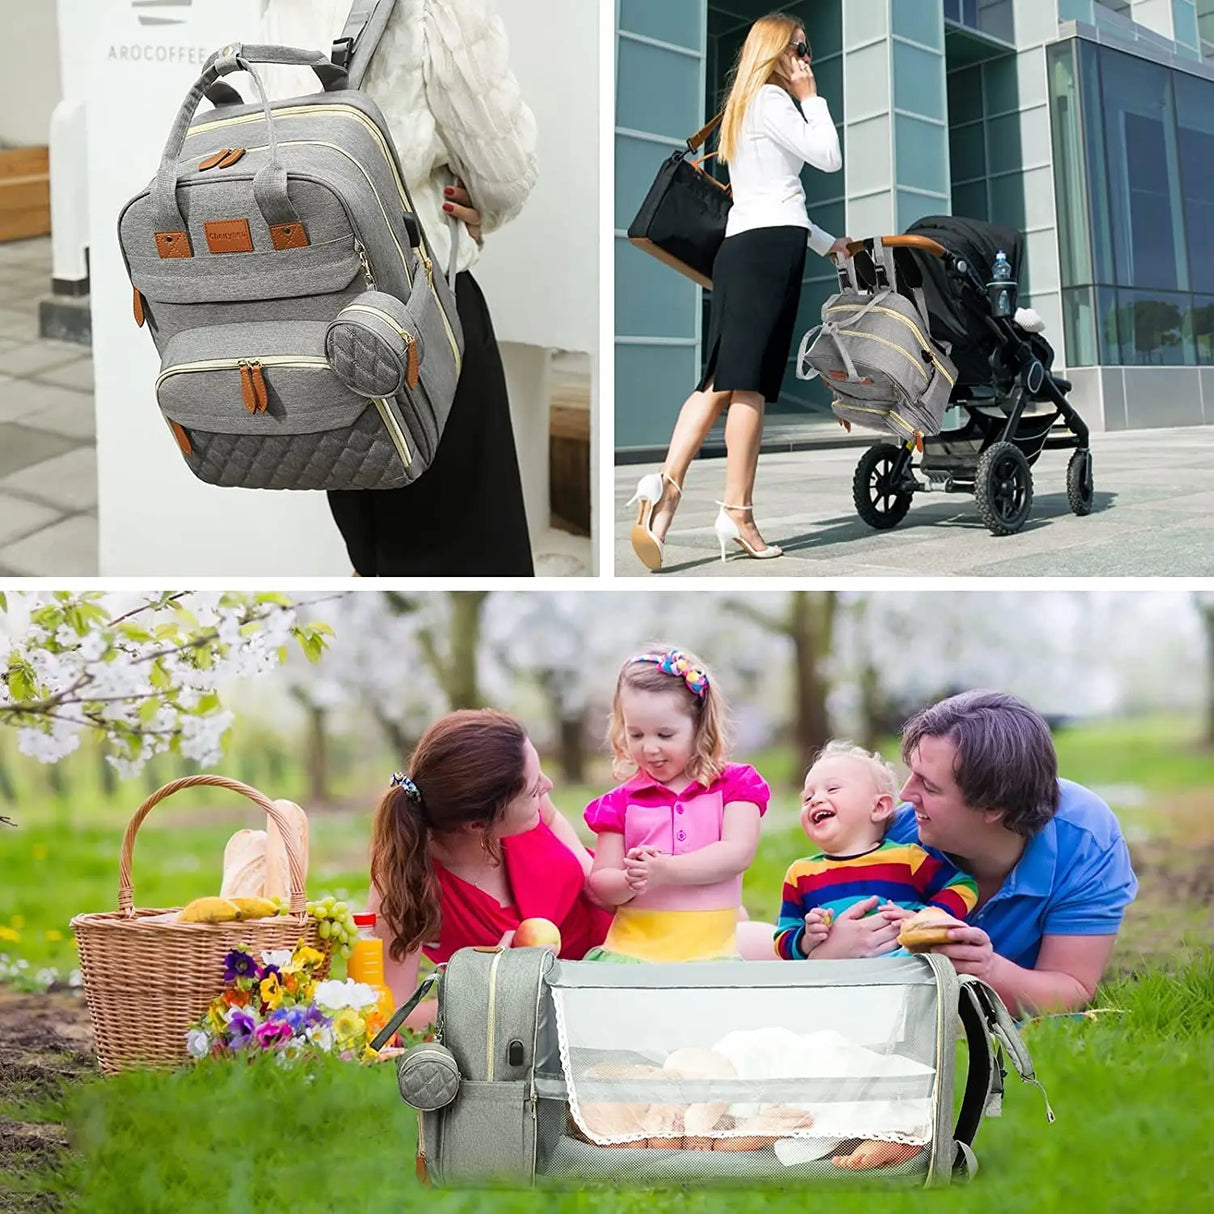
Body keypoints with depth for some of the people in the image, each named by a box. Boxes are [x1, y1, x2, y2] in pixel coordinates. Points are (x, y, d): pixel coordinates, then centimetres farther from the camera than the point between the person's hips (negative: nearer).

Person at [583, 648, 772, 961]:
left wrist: (664, 871, -16)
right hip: (630, 951, -1)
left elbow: (737, 854, -7)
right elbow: (599, 885, 8)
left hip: (709, 950, 1)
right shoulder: (621, 802, 10)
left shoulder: (733, 785, 7)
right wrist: (631, 881, -15)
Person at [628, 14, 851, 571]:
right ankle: (737, 511, -11)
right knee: (749, 382, -10)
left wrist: (826, 242, 31)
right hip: (772, 247, -9)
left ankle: (667, 483, -17)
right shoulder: (771, 98, -1)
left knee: (722, 380, 0)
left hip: (741, 246, 9)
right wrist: (811, 97, 6)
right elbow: (829, 158, -6)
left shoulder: (745, 105, 28)